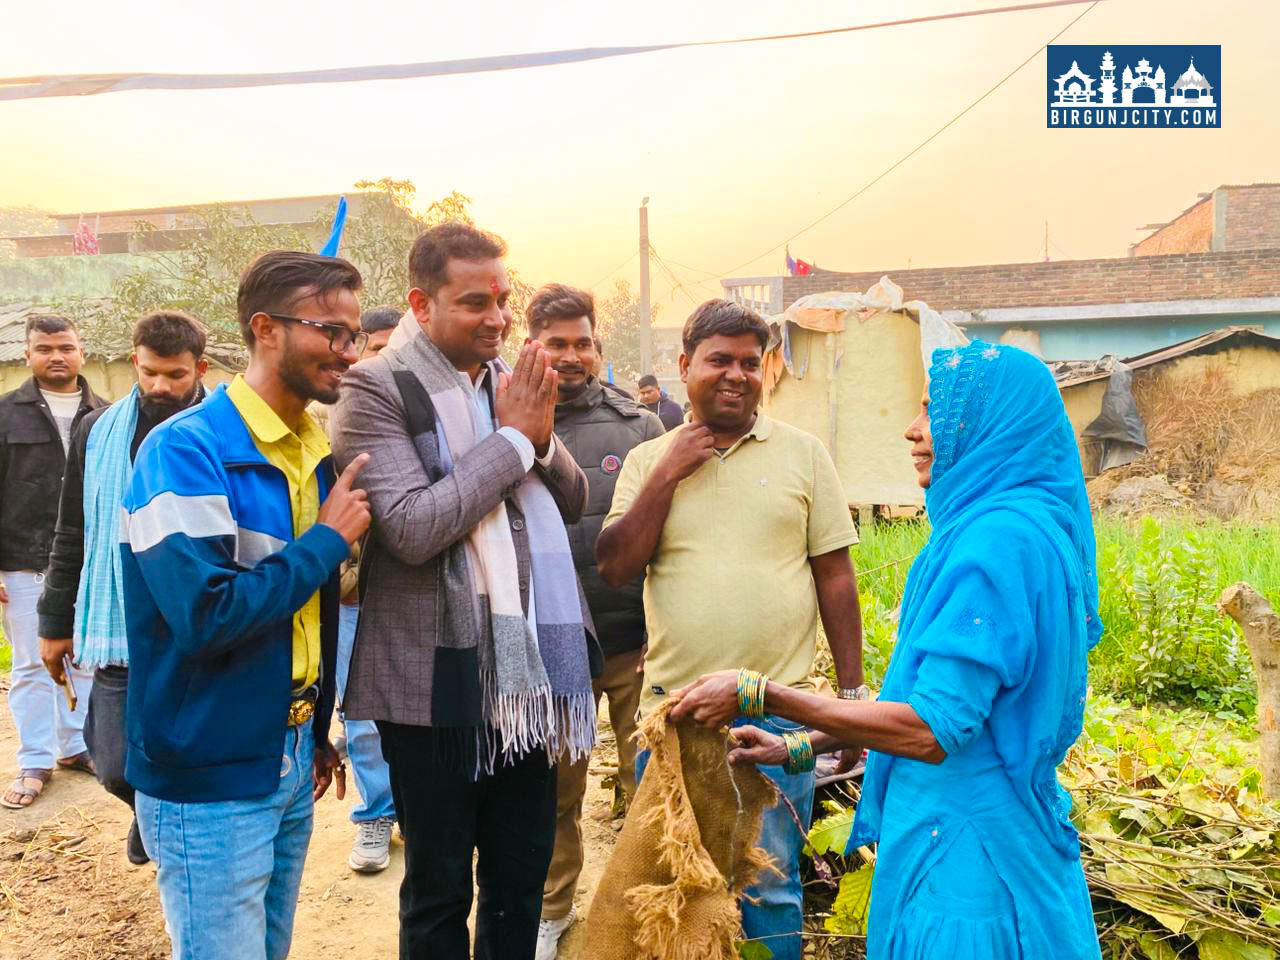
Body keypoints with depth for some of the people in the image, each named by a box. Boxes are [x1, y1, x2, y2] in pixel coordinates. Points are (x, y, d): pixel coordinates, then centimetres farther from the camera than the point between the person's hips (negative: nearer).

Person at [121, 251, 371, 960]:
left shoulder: (315, 451, 7)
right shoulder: (185, 449, -17)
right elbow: (205, 614, -27)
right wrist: (328, 539, -17)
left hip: (292, 762, 7)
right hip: (209, 779, -7)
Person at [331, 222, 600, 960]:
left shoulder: (513, 379, 8)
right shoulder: (377, 389, -12)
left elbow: (572, 503, 11)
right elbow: (413, 528, -22)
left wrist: (542, 436, -9)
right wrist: (513, 436, -16)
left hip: (524, 669, 6)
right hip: (439, 678, -6)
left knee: (524, 872, 19)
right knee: (439, 887, 13)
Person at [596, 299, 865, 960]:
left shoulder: (803, 452, 2)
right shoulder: (649, 460, 6)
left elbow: (836, 576, 3)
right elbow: (615, 569, -3)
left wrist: (853, 695, 1)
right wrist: (668, 474, -9)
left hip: (777, 708, -1)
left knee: (769, 886, 11)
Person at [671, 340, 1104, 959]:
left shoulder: (996, 541, -24)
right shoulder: (1025, 527, 8)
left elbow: (935, 730, -26)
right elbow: (948, 692, 13)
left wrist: (760, 695, -22)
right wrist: (801, 746, 11)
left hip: (970, 849, -9)